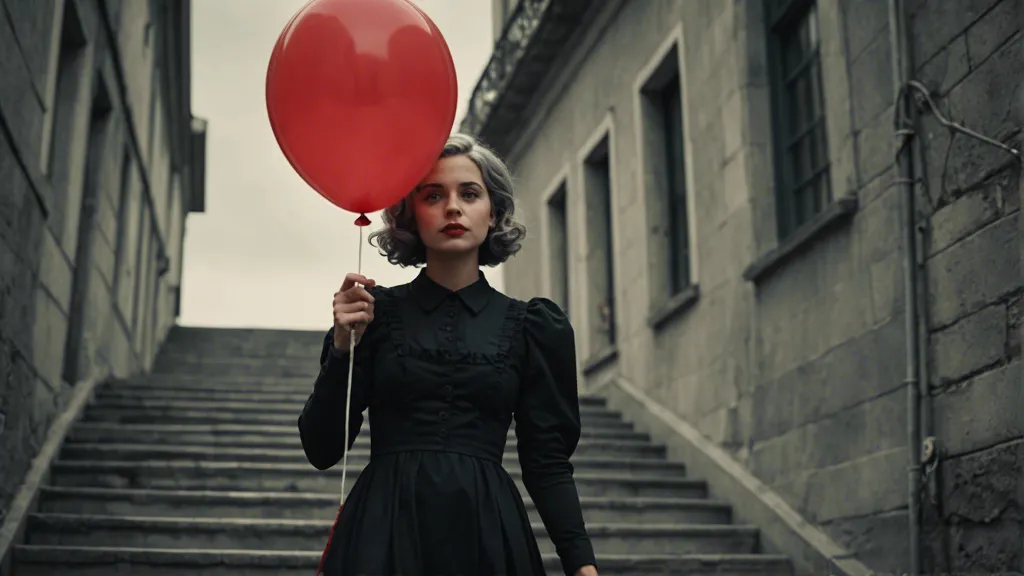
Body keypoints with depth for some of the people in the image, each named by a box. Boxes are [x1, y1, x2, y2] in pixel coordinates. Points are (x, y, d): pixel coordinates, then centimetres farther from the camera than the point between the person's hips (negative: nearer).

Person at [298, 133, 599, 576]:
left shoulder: (532, 327, 3)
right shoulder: (375, 311, 2)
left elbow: (547, 461, 4)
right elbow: (322, 450, 0)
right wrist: (343, 345, -12)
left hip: (487, 532, 1)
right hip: (383, 531, 0)